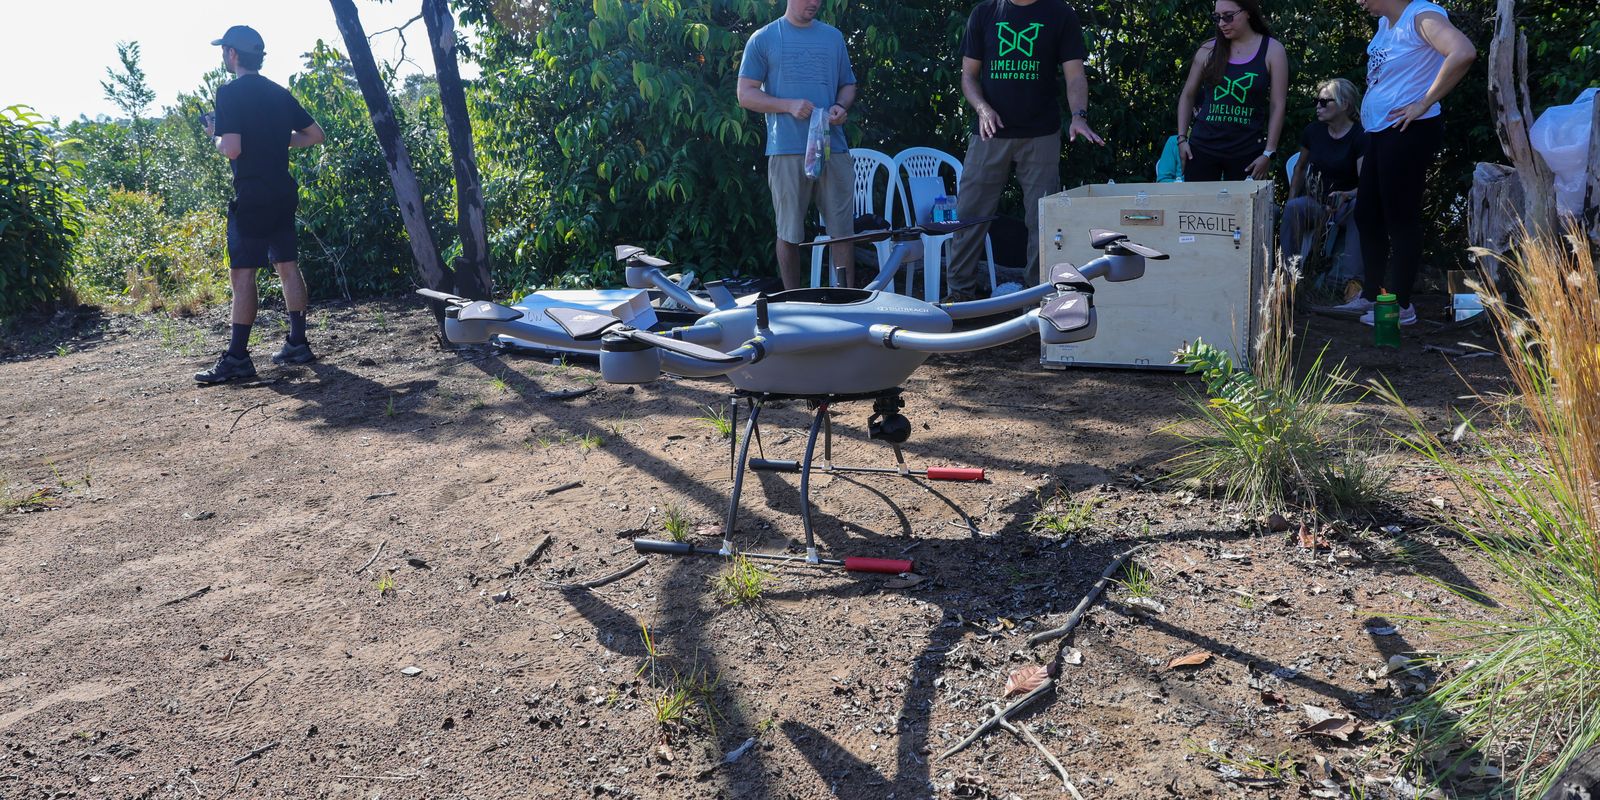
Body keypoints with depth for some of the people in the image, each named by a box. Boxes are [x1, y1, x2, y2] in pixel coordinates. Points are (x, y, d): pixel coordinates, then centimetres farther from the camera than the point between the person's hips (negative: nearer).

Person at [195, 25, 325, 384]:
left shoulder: (231, 92, -11)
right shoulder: (279, 93, 11)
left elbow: (232, 149, -19)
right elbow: (316, 134, 16)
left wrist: (216, 134, 1)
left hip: (251, 196, -7)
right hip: (284, 193, 8)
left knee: (242, 272, -6)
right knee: (287, 264, 12)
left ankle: (237, 358, -6)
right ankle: (297, 344, 16)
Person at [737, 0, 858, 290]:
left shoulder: (833, 36, 16)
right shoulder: (763, 39, 6)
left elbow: (848, 85, 21)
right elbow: (745, 94, 2)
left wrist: (842, 107, -2)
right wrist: (789, 106, -13)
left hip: (833, 147, 3)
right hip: (787, 150, -3)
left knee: (843, 230, 2)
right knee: (789, 233, 2)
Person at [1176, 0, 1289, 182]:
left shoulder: (1272, 51, 0)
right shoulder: (1208, 50, 6)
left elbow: (1277, 105, -3)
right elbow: (1188, 96, 14)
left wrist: (1269, 153, -8)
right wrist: (1182, 138, 5)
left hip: (1247, 151, -2)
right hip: (1202, 147, 2)